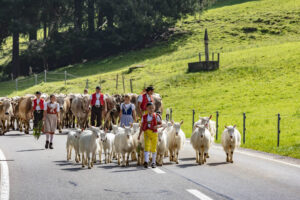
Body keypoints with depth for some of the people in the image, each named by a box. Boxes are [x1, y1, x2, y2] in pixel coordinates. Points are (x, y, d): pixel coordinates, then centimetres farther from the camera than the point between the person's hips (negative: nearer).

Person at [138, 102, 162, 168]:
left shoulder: (156, 117, 1)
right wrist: (139, 135, 5)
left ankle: (153, 162, 20)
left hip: (154, 133, 0)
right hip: (146, 133, 0)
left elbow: (160, 124, 5)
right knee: (147, 147, -15)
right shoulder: (144, 117, 6)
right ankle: (146, 161, -26)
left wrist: (157, 126, -18)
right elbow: (142, 126, 9)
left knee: (153, 148, 7)